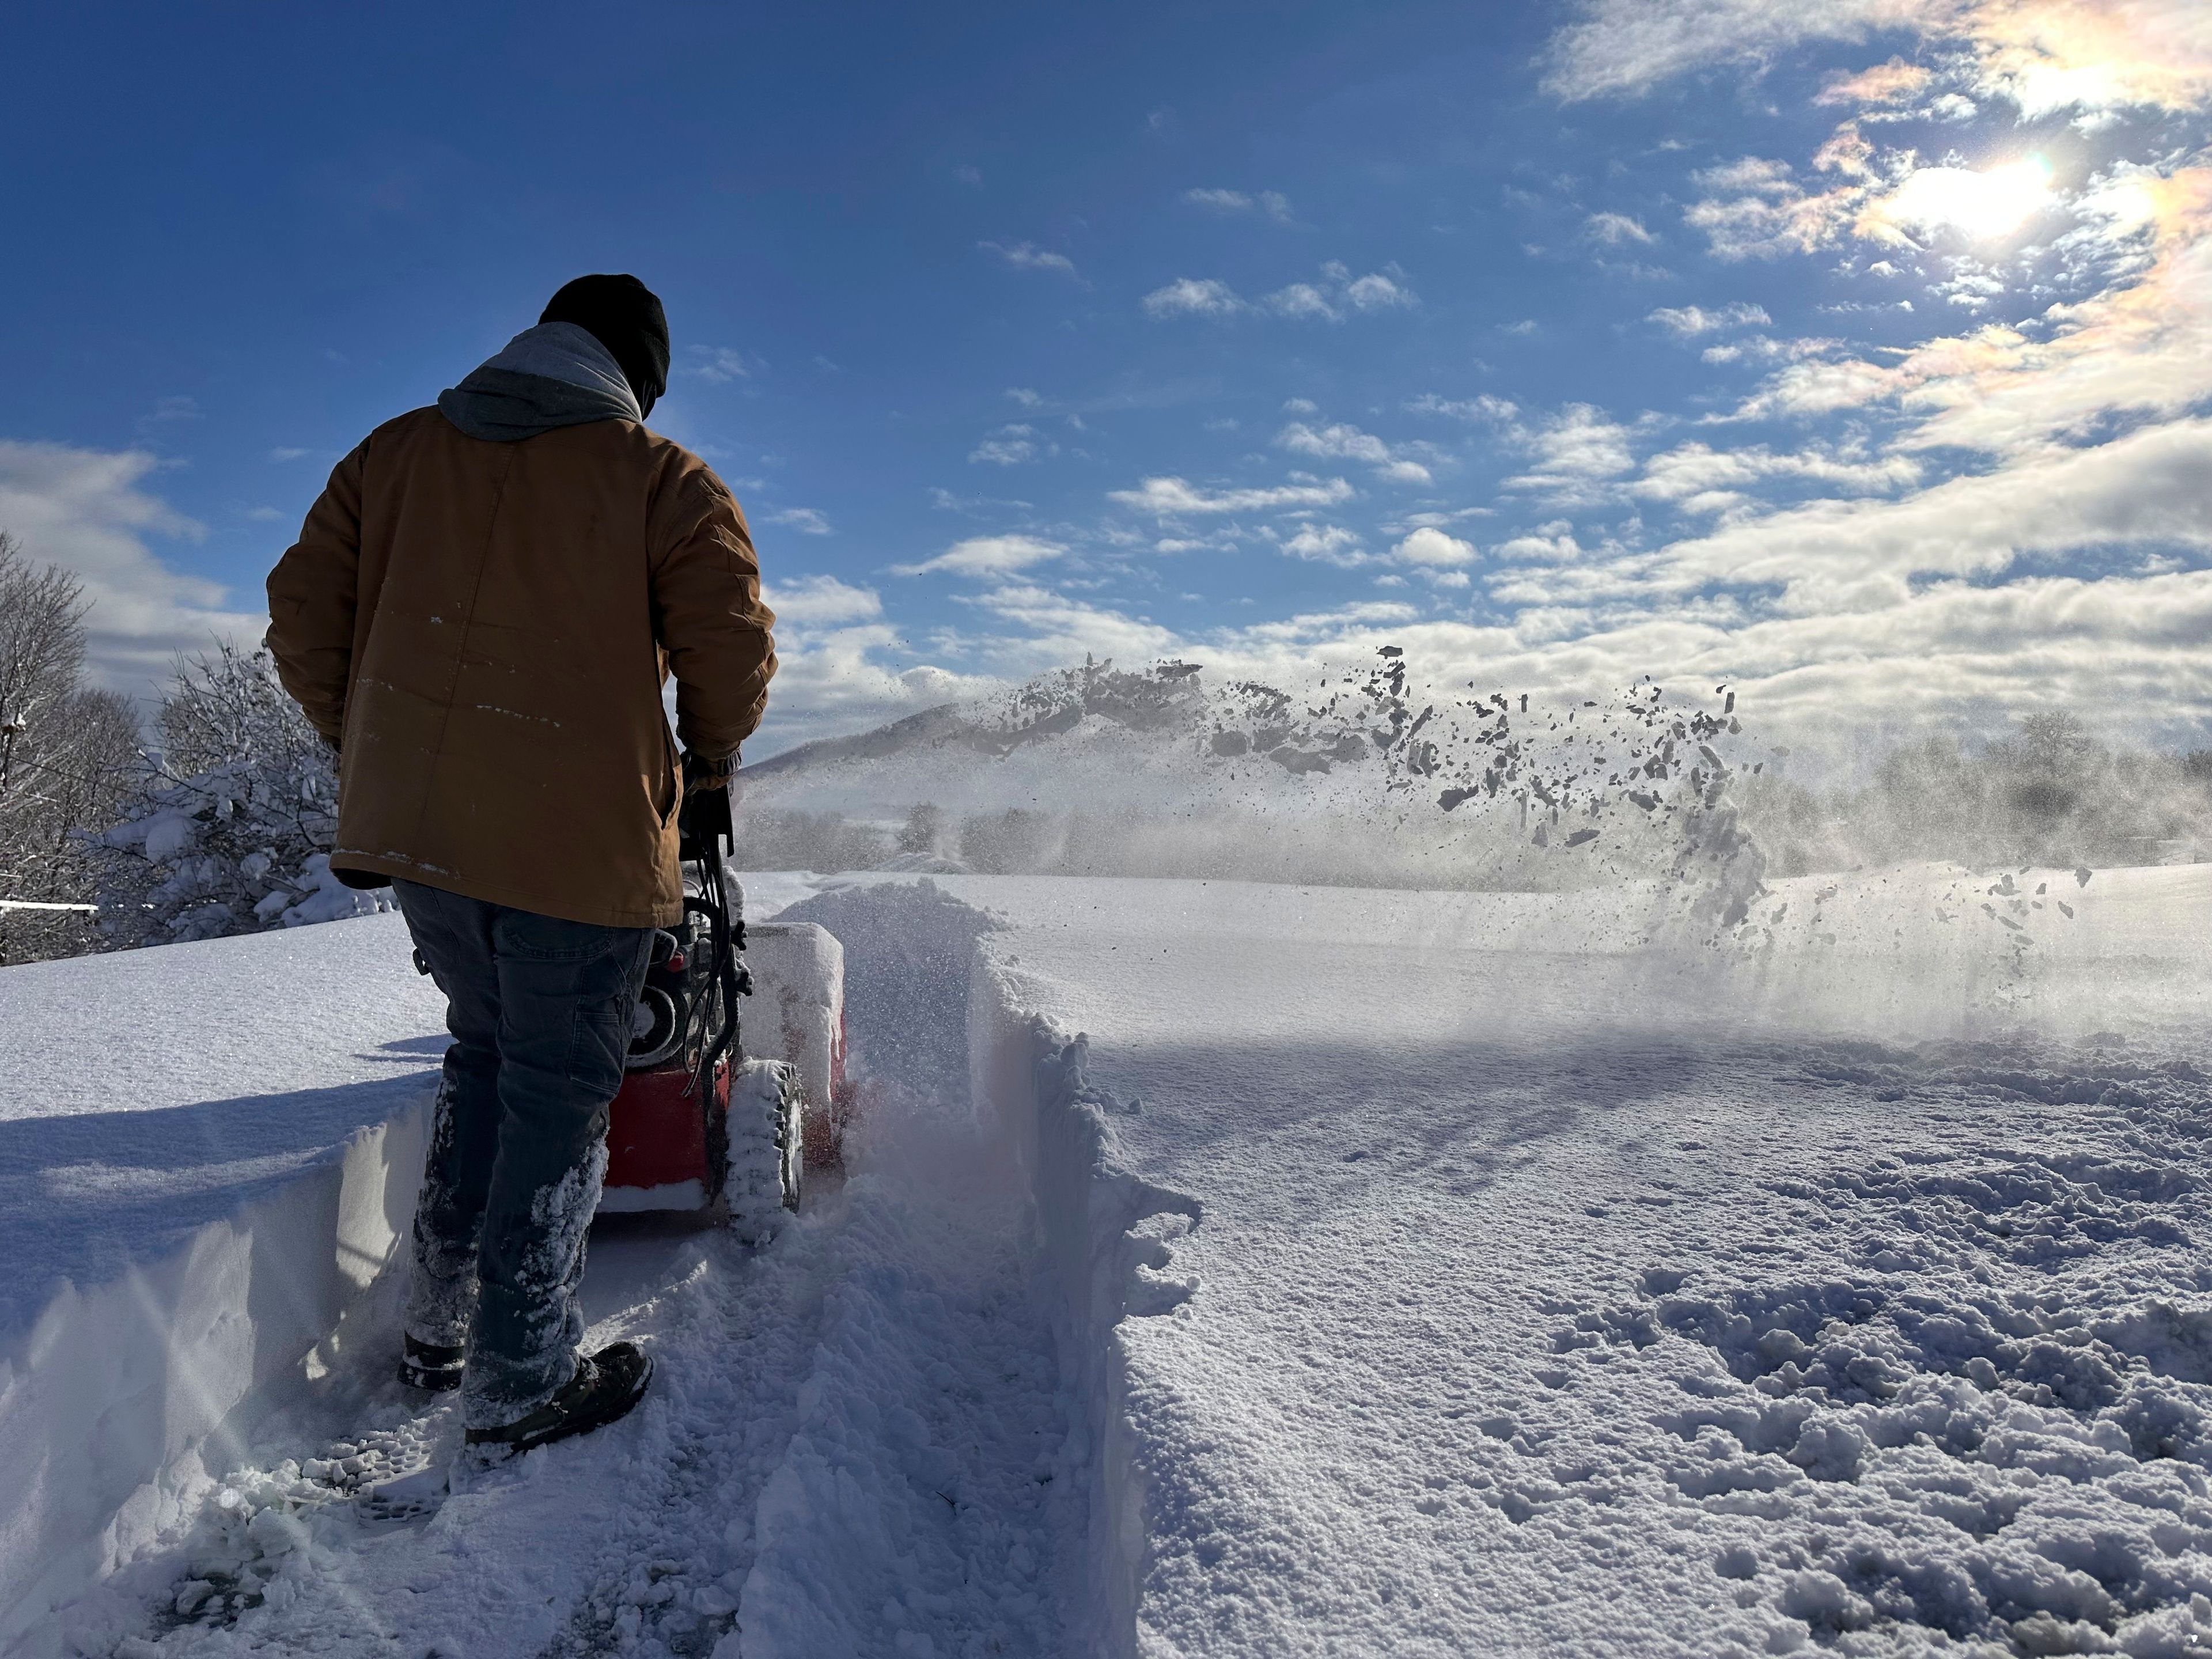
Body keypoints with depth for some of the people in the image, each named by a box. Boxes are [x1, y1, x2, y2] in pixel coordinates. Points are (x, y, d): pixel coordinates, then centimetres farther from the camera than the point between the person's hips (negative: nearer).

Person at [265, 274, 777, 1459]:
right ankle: (521, 1388, 14)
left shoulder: (394, 451, 12)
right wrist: (708, 760, 8)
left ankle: (438, 1328, 30)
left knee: (487, 1049, 24)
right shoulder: (661, 480, -1)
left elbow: (303, 615, 9)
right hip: (580, 839, -5)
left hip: (407, 826, 6)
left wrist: (370, 747, 20)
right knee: (557, 1094, 6)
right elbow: (732, 646, -10)